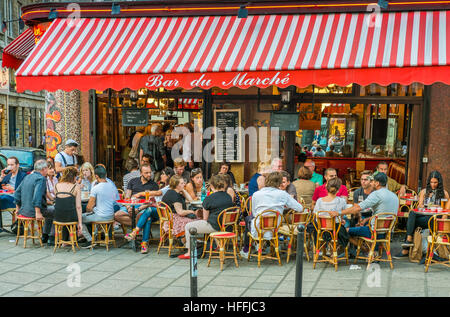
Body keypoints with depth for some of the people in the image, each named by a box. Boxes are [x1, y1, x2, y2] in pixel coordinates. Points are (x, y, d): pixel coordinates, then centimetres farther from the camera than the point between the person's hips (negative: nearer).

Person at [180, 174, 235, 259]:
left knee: (188, 226, 8)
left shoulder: (209, 199, -14)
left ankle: (189, 252, 12)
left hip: (214, 226, -7)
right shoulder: (229, 197, 3)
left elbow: (205, 218, -6)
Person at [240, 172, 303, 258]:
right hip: (273, 232, 2)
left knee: (248, 218, 33)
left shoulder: (256, 194, -8)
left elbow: (254, 213, 4)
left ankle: (246, 250, 41)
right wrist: (283, 206, 13)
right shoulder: (283, 194, -7)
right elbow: (300, 208, -3)